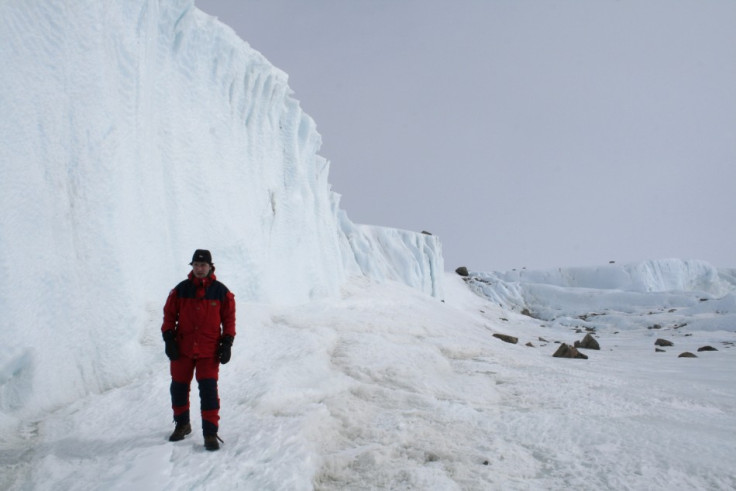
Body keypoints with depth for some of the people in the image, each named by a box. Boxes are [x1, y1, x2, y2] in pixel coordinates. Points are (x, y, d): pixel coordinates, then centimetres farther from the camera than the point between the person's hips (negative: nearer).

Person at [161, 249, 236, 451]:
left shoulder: (221, 292, -1)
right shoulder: (180, 290, 1)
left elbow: (229, 319, 3)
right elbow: (169, 315, 7)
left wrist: (227, 344, -3)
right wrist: (168, 339, -3)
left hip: (209, 351, -2)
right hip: (182, 349, 2)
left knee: (209, 391, -8)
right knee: (178, 388, 13)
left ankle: (210, 433, 1)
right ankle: (182, 425, 35)